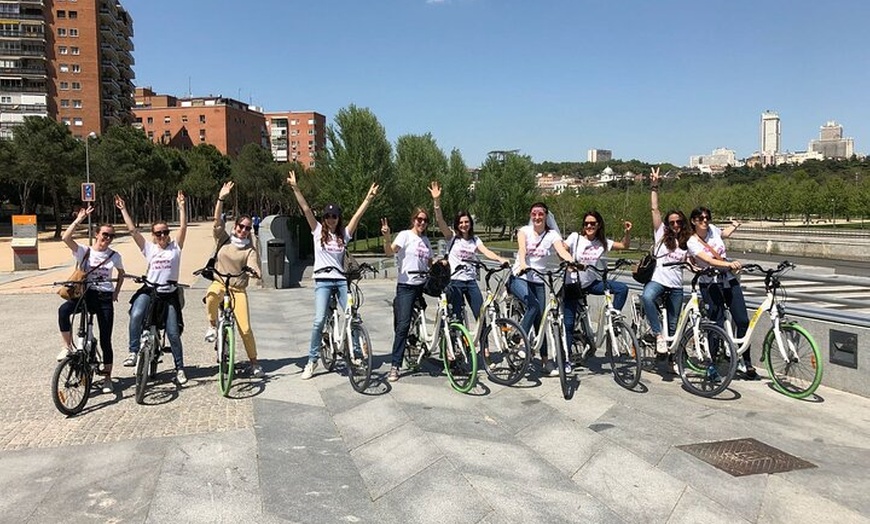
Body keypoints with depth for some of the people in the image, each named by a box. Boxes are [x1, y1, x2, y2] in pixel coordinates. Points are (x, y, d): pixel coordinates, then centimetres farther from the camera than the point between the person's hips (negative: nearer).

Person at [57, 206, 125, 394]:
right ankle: (67, 347, -18)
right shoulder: (83, 251, -2)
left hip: (105, 298, 1)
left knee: (105, 340, 1)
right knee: (64, 309, -36)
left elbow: (121, 274, 22)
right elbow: (66, 238, -19)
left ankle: (107, 378, 15)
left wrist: (116, 292, 10)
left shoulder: (114, 256, 4)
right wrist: (79, 219, -19)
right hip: (85, 294, -1)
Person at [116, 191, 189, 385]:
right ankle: (133, 352, -20)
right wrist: (123, 209, 0)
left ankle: (180, 368, 12)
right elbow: (132, 230, 3)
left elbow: (183, 227, -6)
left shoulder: (175, 247, 4)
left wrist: (181, 207, -13)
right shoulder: (148, 248, 7)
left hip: (169, 294, -1)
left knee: (173, 333, 0)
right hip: (149, 290, 1)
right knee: (136, 315, -31)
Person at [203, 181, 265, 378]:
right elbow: (217, 220, -9)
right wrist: (221, 199, -19)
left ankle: (254, 362, 11)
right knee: (211, 296, -39)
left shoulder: (250, 249, 0)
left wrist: (256, 272, -39)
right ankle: (212, 326, -9)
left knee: (245, 328, -6)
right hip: (219, 282, 0)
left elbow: (253, 266, -15)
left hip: (238, 289, 0)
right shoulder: (224, 239, 3)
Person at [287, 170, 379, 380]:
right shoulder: (318, 231, 6)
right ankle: (312, 360, 2)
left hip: (341, 280, 2)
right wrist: (295, 188, -9)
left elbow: (358, 214, 3)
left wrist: (368, 198, -5)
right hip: (323, 280, -2)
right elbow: (306, 209, -2)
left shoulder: (344, 234, 10)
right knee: (319, 321, -10)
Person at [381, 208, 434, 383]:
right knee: (403, 325, -11)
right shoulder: (405, 235, -5)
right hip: (406, 285, -6)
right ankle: (395, 366, -8)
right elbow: (390, 251, -22)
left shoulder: (425, 240, 15)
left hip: (422, 285, 6)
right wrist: (387, 237, -41)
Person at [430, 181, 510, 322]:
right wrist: (436, 201, -27)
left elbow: (486, 251, -6)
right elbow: (440, 221, -14)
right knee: (457, 318, -1)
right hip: (455, 281, -3)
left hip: (471, 281, 3)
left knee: (481, 315, 0)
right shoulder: (452, 237, 0)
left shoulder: (475, 240, 9)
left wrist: (500, 259, -26)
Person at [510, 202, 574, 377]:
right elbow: (522, 248, -24)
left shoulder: (552, 234, -1)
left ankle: (545, 360, 10)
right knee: (534, 305, -29)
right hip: (519, 278, -3)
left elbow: (562, 250, -20)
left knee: (540, 318, 3)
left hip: (538, 281, 3)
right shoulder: (524, 231, -3)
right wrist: (522, 264, -45)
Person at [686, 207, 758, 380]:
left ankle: (745, 362, 12)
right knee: (717, 324, -6)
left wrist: (734, 226, 20)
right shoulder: (692, 243, -12)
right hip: (711, 285, -5)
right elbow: (710, 261, -27)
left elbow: (724, 234, 32)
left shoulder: (712, 229, 5)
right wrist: (729, 264, -41)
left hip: (730, 280, 5)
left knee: (742, 320, -1)